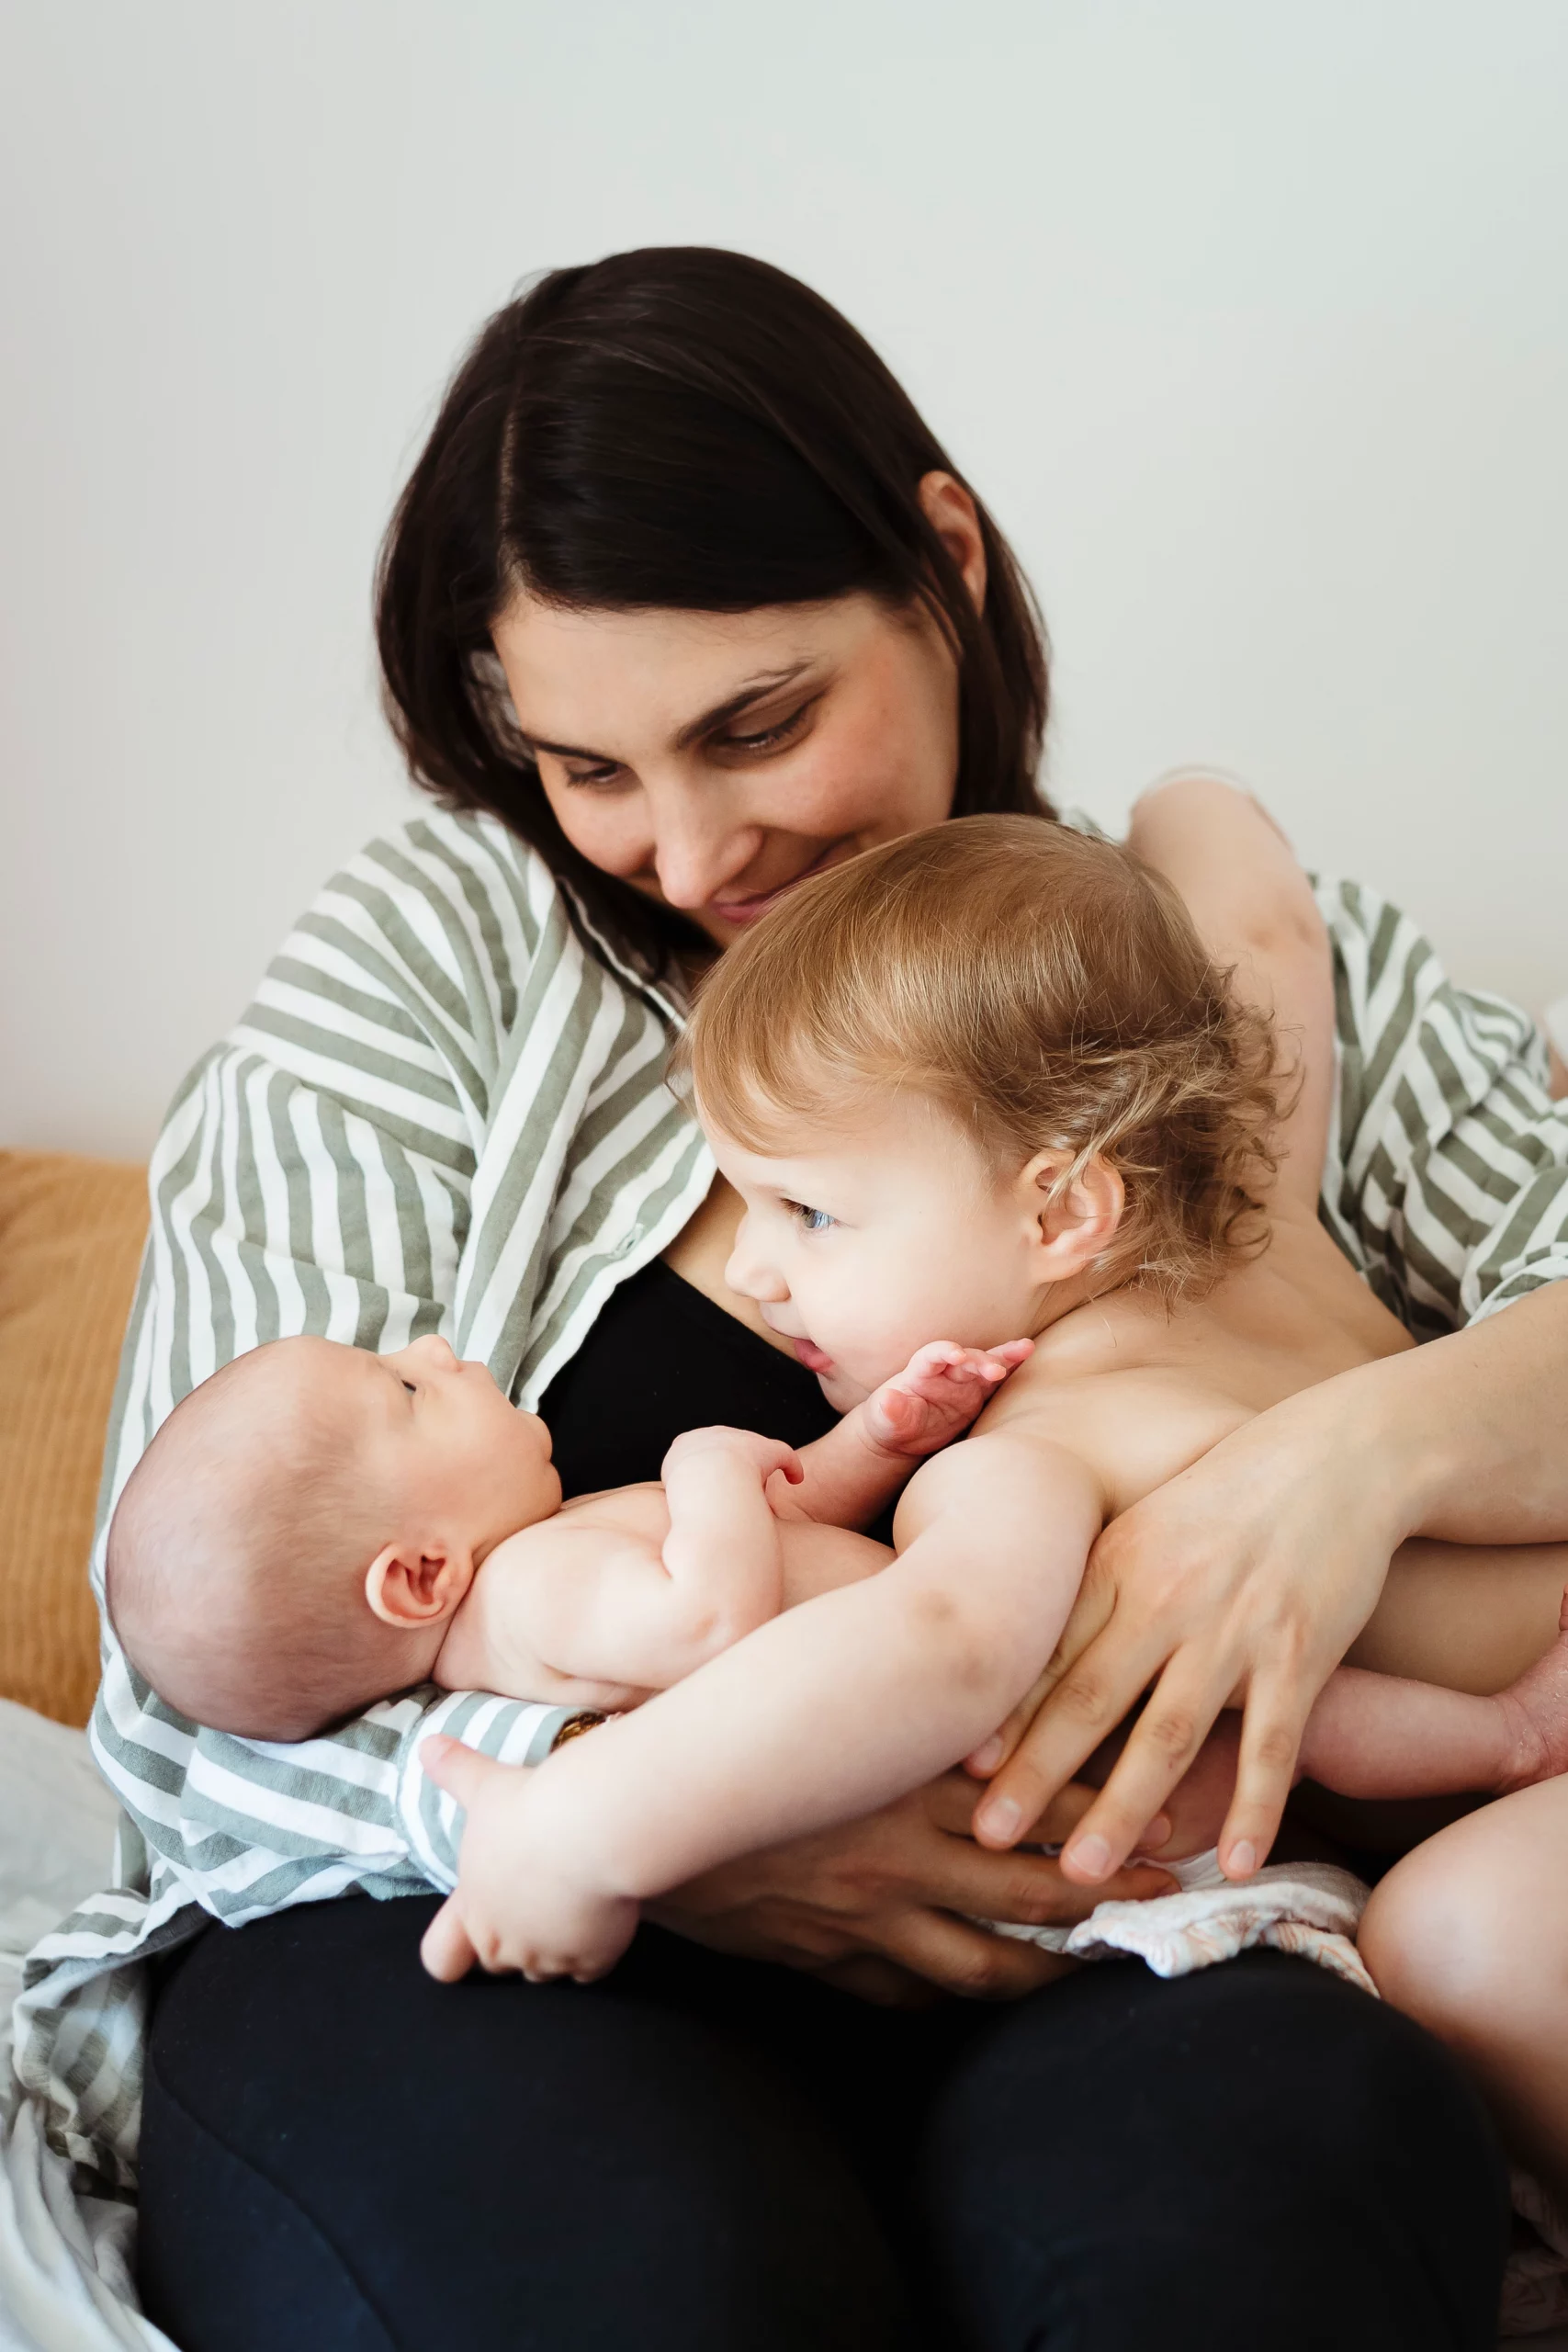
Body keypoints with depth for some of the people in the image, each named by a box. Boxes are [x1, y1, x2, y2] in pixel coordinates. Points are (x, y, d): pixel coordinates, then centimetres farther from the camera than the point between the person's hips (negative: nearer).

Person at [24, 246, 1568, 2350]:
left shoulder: (1253, 961, 8)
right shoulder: (432, 956, 3)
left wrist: (1376, 1439, -19)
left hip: (1070, 1987, 1)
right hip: (469, 1955, 0)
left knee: (1295, 2145, -33)